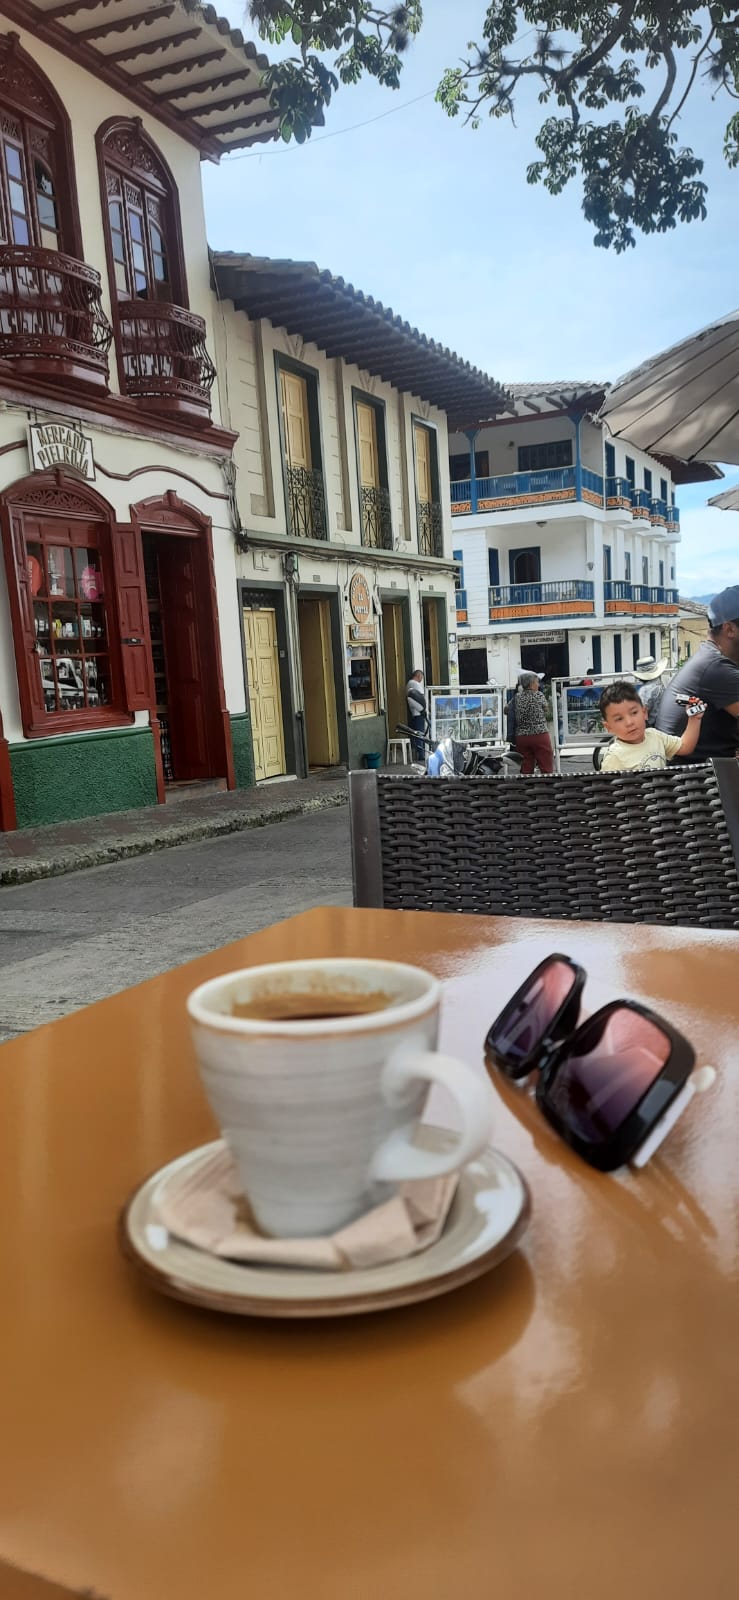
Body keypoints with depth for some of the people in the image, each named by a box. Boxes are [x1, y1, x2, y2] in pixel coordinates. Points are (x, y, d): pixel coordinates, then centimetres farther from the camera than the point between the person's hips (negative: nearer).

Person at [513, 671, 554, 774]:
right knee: (546, 769, 0)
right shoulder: (539, 695, -5)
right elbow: (545, 711, 6)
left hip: (521, 737, 4)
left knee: (526, 770, 6)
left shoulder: (517, 697, 5)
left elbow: (514, 715, 9)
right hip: (539, 735, -4)